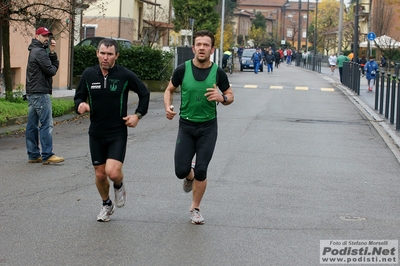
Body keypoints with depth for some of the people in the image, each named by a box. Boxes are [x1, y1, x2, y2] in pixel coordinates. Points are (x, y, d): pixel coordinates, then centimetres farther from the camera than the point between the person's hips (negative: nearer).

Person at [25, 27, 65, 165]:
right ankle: (47, 155, -11)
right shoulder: (39, 52, -11)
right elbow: (51, 70, -15)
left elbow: (55, 65, 15)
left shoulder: (35, 51, 21)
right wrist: (53, 67, 7)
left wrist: (52, 53, -1)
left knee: (32, 125, 8)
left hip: (32, 93, 11)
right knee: (46, 124, -10)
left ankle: (33, 155, 12)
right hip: (40, 93, -11)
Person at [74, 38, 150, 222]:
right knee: (100, 174, 9)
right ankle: (106, 205, 36)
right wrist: (80, 105, -13)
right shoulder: (88, 74, -2)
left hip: (118, 132, -3)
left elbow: (144, 93, 6)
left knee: (113, 172, -19)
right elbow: (79, 96, 10)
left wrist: (138, 115, -2)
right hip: (96, 132, 3)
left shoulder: (125, 75, -9)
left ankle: (119, 186, 18)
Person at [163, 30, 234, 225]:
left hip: (208, 127, 0)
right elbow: (169, 90, 8)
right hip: (186, 126, 1)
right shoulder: (183, 69, -7)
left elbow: (230, 96, 5)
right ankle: (190, 176, 35)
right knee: (181, 171, -4)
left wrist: (221, 98, -19)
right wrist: (168, 107, -12)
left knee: (201, 171, -3)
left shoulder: (218, 72, -7)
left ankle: (195, 209, 17)